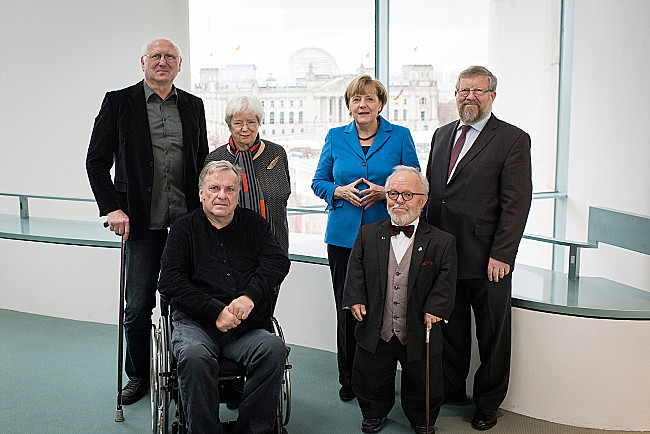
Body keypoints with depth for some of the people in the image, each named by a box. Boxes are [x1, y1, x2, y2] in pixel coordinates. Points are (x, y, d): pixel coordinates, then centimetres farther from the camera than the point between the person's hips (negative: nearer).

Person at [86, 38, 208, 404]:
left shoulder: (193, 106, 10)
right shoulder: (119, 102, 2)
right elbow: (97, 161, 2)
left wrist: (203, 204, 6)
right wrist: (111, 208, -7)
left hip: (187, 222, 2)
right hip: (143, 223, -2)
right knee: (138, 306, 5)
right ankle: (139, 376, 26)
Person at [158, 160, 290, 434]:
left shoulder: (254, 224, 16)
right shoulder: (184, 228, 10)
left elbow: (277, 261, 1)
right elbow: (170, 282, -1)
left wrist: (250, 296, -18)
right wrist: (216, 311, -13)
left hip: (247, 328, 2)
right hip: (195, 323, -1)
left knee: (274, 349, -28)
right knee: (195, 357, -33)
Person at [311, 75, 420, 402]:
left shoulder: (400, 137, 4)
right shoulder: (336, 138, 9)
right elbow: (319, 182, 12)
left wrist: (384, 192, -13)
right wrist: (341, 191, -9)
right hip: (343, 236, 2)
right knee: (347, 308, 6)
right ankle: (349, 379, 22)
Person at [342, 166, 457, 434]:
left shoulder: (442, 242, -3)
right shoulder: (367, 235, 3)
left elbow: (445, 281, -6)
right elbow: (355, 271, 2)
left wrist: (434, 309, -18)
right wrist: (356, 299, -10)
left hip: (418, 336, -1)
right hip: (375, 334, 1)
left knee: (424, 390, 13)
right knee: (369, 383, 15)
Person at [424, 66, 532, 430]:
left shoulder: (513, 140, -6)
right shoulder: (442, 135, 13)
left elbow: (517, 203, -11)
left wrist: (501, 255, -16)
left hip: (488, 259, -5)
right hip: (443, 253, 5)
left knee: (493, 337, 10)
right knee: (450, 329, 17)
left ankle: (488, 403, 28)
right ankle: (451, 390, 35)